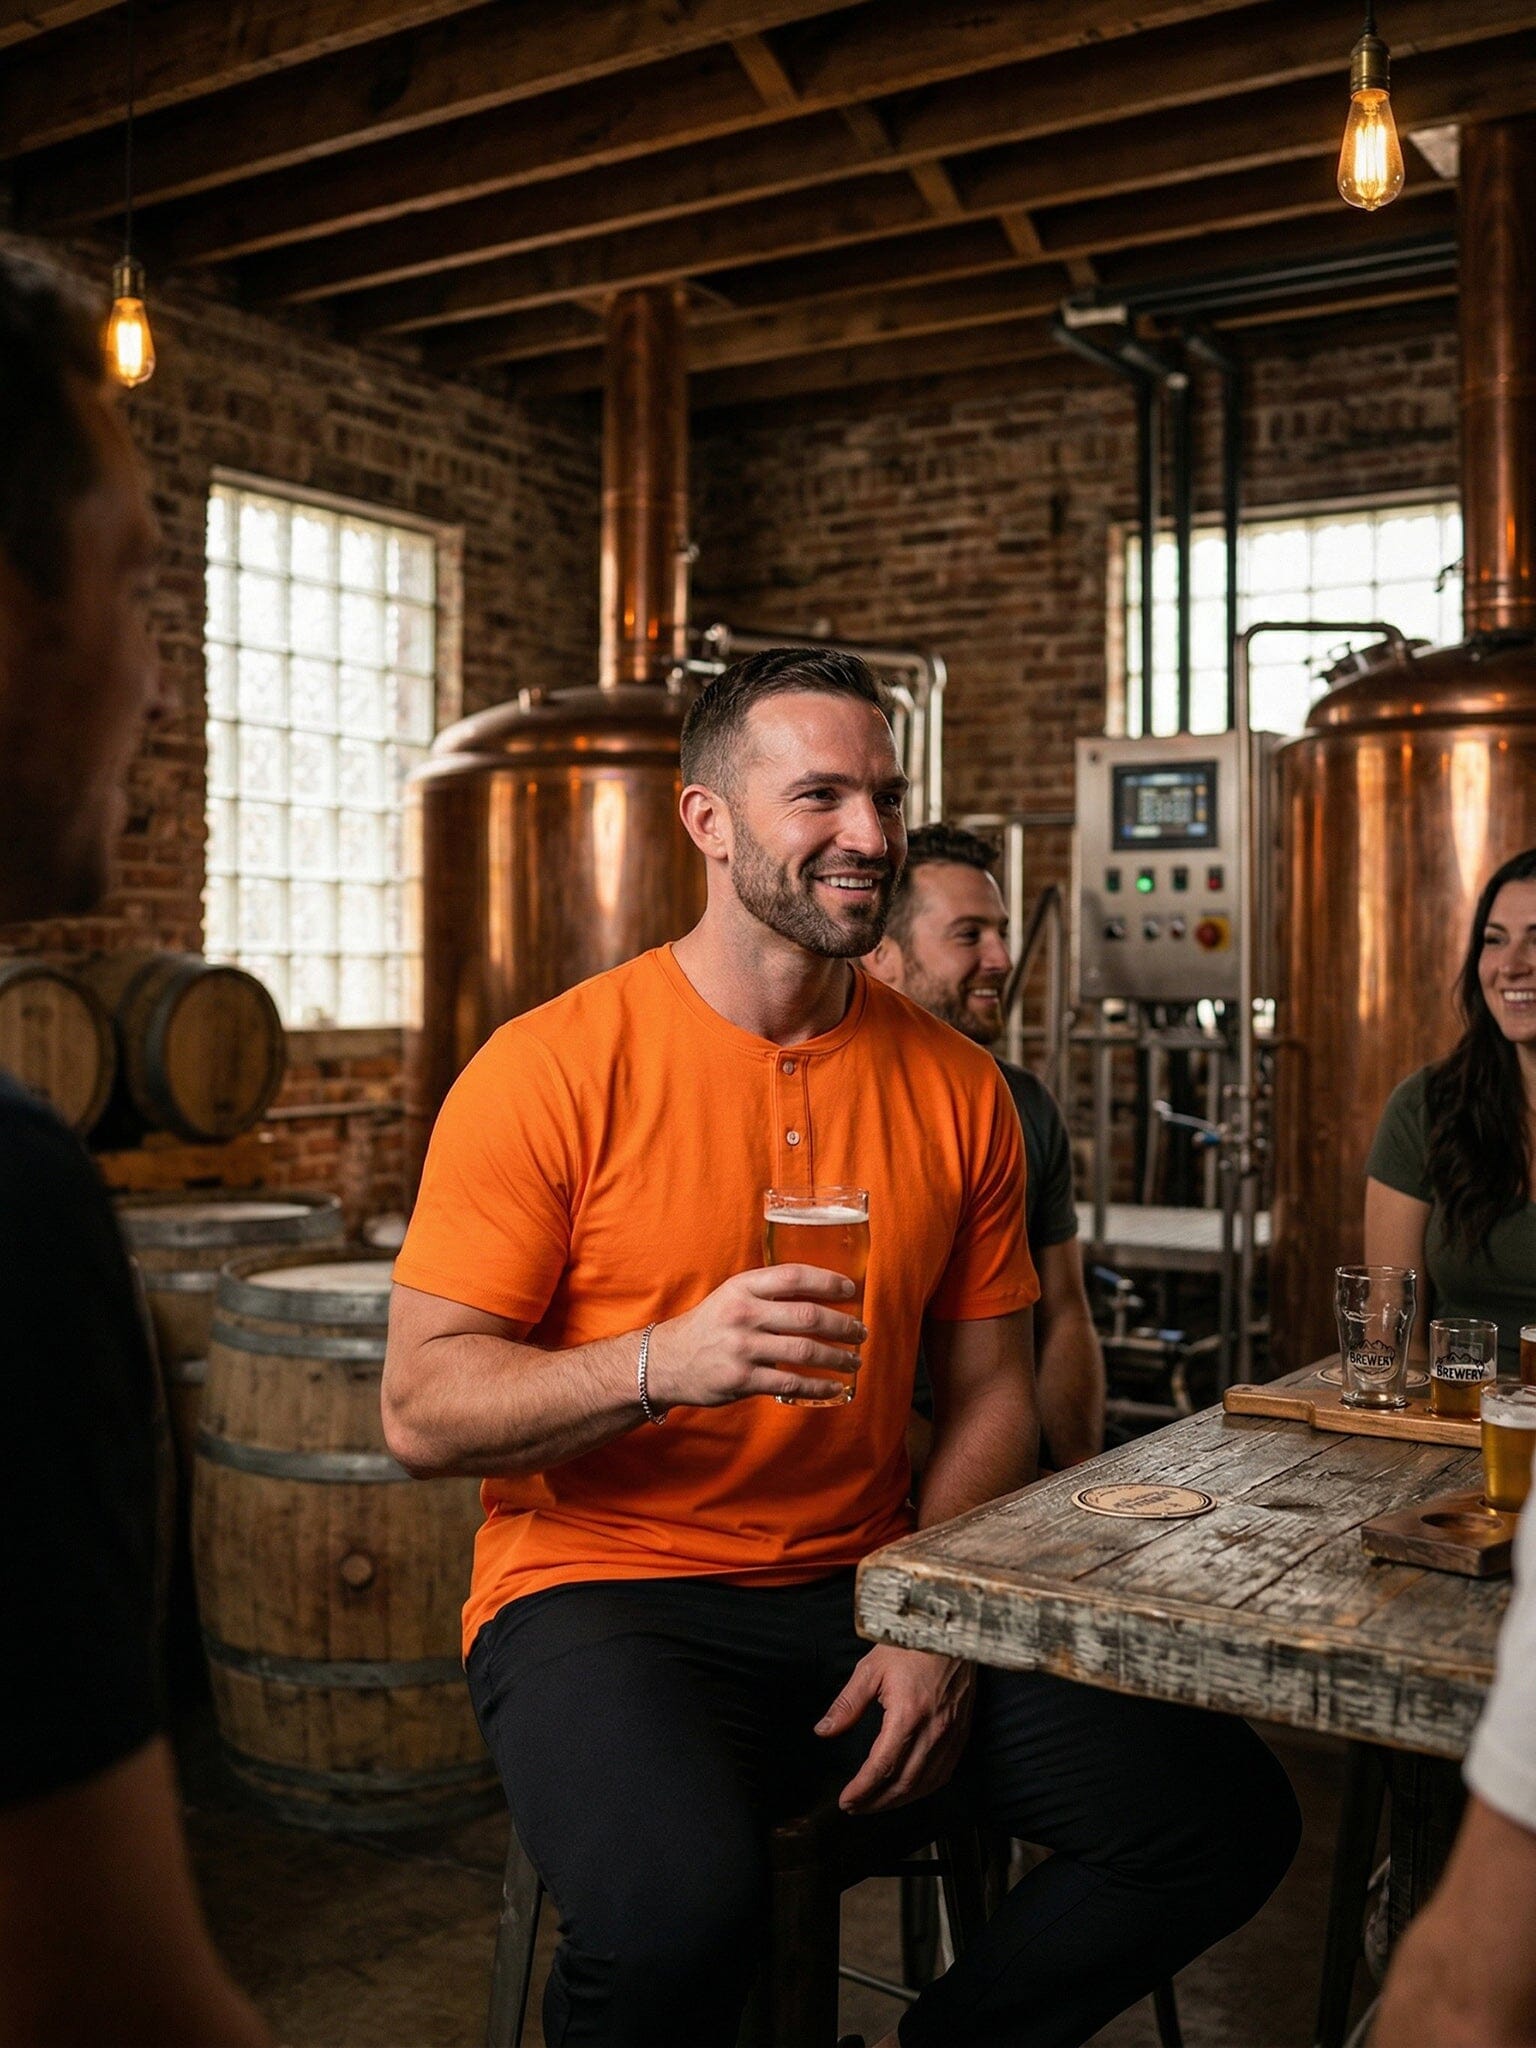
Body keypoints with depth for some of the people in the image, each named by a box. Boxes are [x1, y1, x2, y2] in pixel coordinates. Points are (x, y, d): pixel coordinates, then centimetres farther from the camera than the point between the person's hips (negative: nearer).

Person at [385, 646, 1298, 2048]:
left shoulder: (956, 1089, 5)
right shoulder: (550, 1068, -9)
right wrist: (667, 1365, -27)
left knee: (1224, 1813, -9)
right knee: (680, 1904, -34)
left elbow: (990, 1391, 11)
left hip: (869, 1590, 5)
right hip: (605, 1596, -4)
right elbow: (423, 1412, -10)